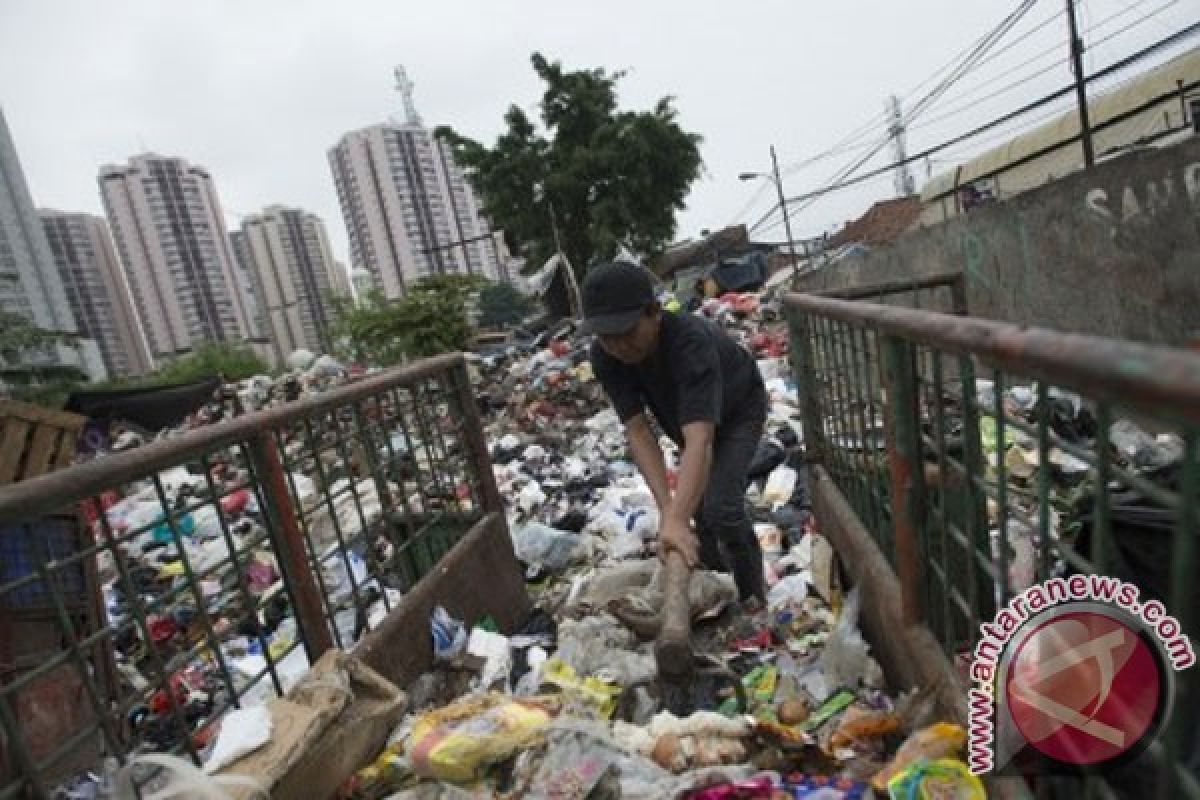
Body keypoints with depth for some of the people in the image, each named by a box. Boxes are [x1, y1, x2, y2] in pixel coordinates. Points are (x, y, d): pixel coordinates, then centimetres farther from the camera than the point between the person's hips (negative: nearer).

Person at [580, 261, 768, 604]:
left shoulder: (691, 341, -44)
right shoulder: (604, 356, -29)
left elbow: (700, 439, -53)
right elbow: (637, 430, -31)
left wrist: (676, 520, -63)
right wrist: (667, 509, -41)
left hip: (739, 410, -5)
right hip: (684, 416, 5)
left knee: (721, 505, -20)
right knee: (695, 501, 11)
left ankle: (753, 599, 5)